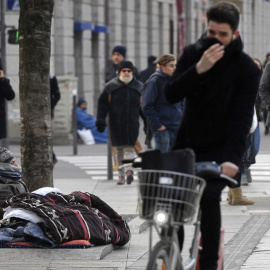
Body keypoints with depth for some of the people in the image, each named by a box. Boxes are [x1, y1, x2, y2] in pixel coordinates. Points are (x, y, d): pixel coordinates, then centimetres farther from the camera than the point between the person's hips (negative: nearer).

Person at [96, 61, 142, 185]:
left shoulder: (138, 87, 7)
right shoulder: (111, 86, 4)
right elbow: (102, 104, 4)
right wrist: (100, 121, -4)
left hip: (132, 124, -1)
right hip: (116, 124, 1)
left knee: (129, 148, -11)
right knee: (119, 149, 6)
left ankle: (129, 170, -22)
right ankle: (121, 174, 12)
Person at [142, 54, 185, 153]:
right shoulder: (154, 82, -8)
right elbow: (147, 107, -11)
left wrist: (182, 118, 12)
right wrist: (158, 125, -14)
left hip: (177, 128, 7)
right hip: (163, 129, -7)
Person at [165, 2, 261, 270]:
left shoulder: (247, 69, -10)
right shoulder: (192, 54, 0)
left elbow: (242, 117, -18)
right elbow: (171, 95, -11)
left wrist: (232, 157, -31)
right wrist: (199, 69, -27)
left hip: (219, 149, -4)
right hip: (187, 143, 4)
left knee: (209, 195, -24)